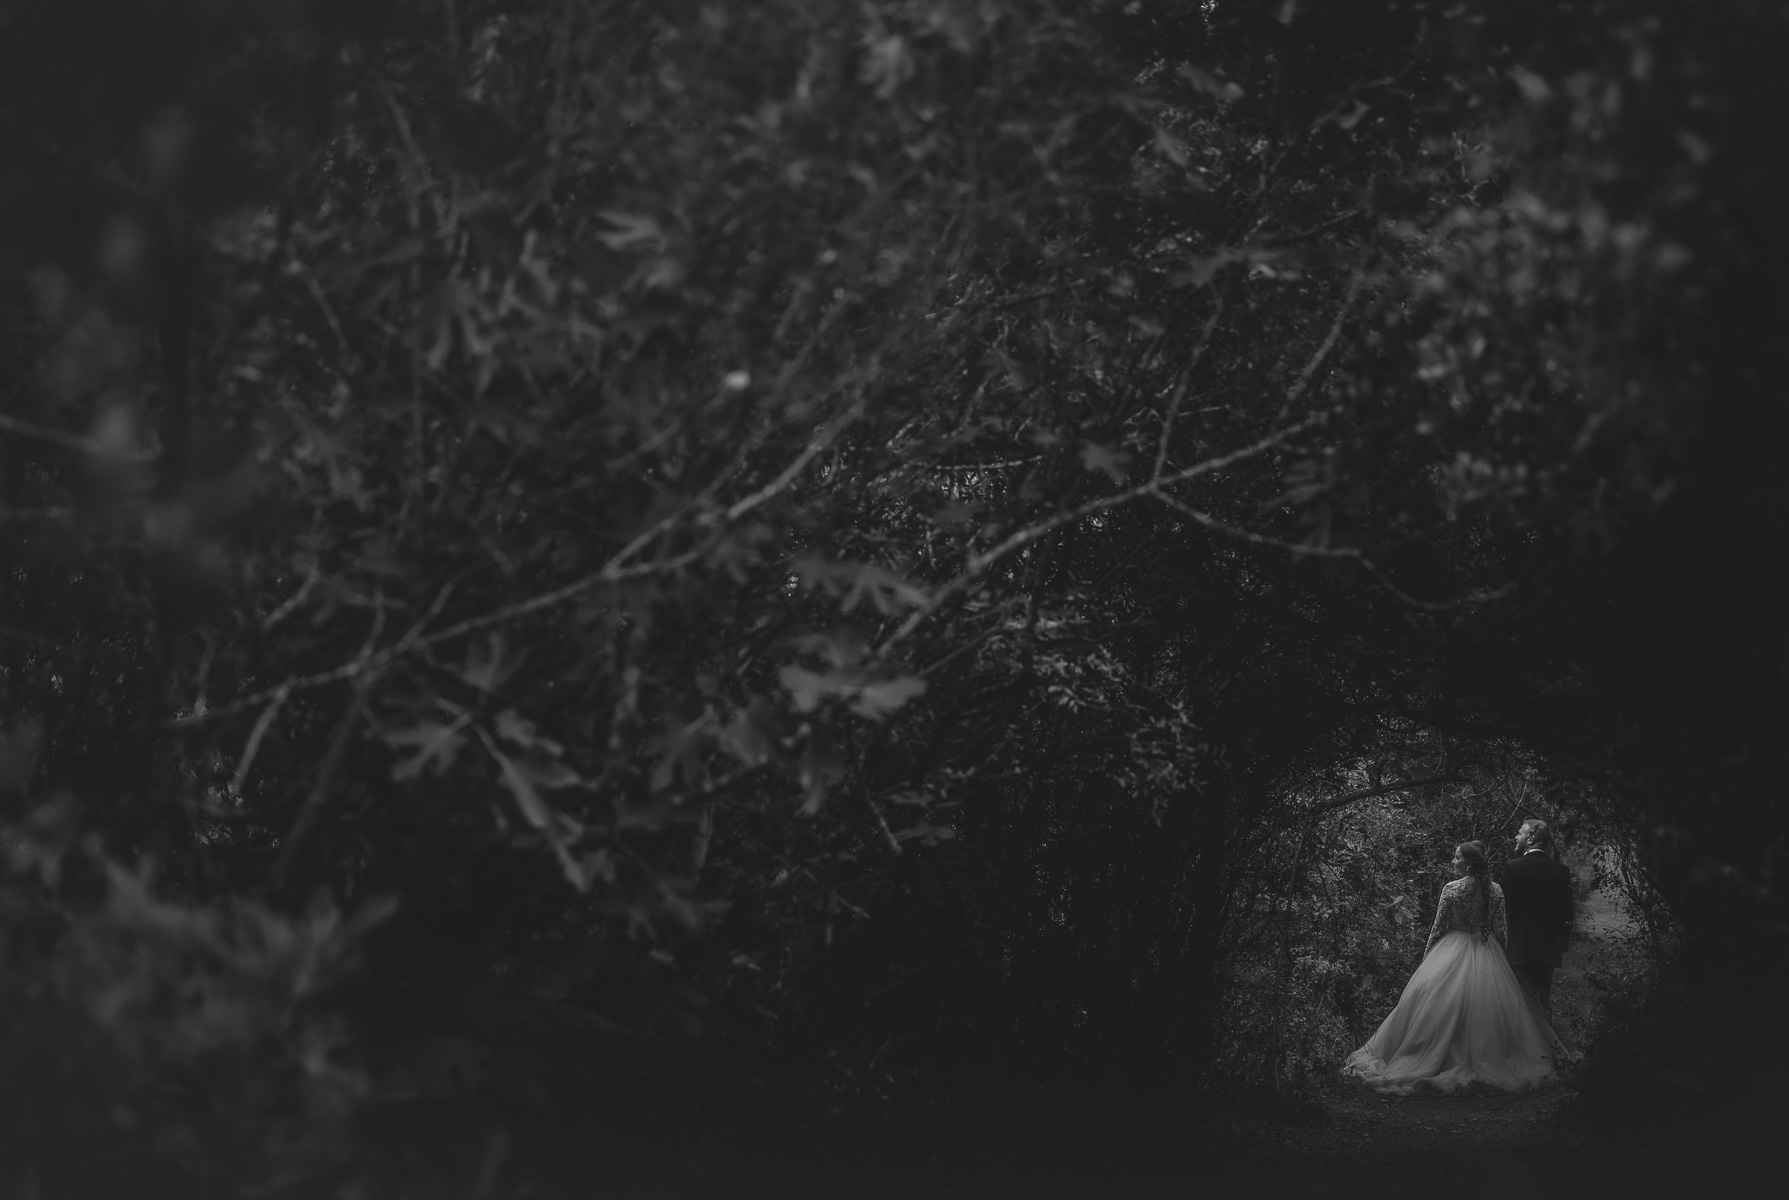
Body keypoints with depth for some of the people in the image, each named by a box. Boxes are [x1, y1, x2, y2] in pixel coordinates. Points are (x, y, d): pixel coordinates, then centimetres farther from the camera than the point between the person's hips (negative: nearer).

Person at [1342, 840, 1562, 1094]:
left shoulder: (1452, 889, -12)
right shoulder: (1495, 891, -2)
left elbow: (1439, 926, -6)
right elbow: (1500, 929, 3)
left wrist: (1427, 954, 5)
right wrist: (1498, 955, 15)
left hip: (1453, 951, -4)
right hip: (1488, 955, 4)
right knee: (1487, 1006, 10)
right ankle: (1486, 1061, 14)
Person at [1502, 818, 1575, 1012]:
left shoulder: (1513, 867, -11)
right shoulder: (1561, 870, 4)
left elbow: (1507, 908, -11)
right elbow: (1567, 913, 8)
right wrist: (1563, 945, 16)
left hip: (1521, 947, -5)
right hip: (1550, 949, 5)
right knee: (1544, 1000, 13)